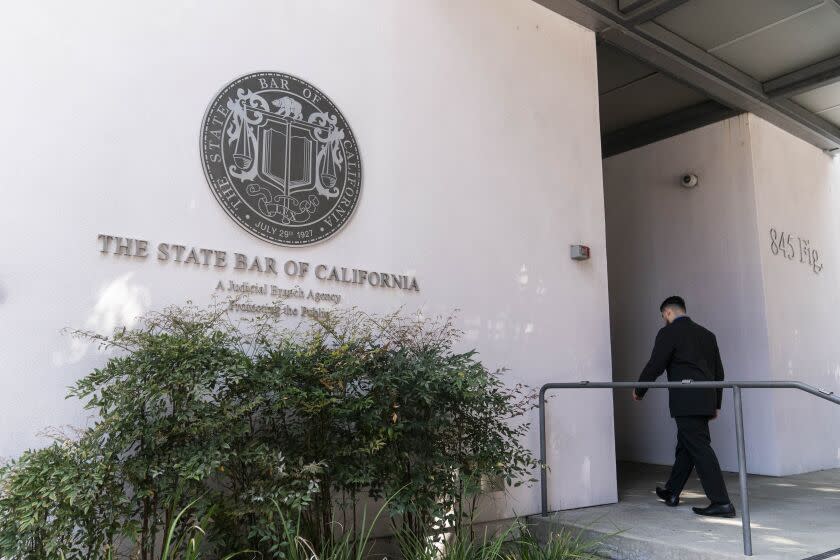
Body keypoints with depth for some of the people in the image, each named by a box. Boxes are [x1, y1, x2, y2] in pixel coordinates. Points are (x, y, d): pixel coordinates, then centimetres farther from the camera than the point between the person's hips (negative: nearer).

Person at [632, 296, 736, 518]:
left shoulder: (668, 332, -5)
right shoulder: (707, 334, 17)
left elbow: (655, 365, -8)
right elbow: (718, 371, 18)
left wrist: (638, 391, 6)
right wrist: (716, 404, 23)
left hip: (686, 401, -8)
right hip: (706, 400, 8)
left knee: (700, 448, -6)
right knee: (685, 444, 17)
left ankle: (721, 503, -8)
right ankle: (671, 492, 29)